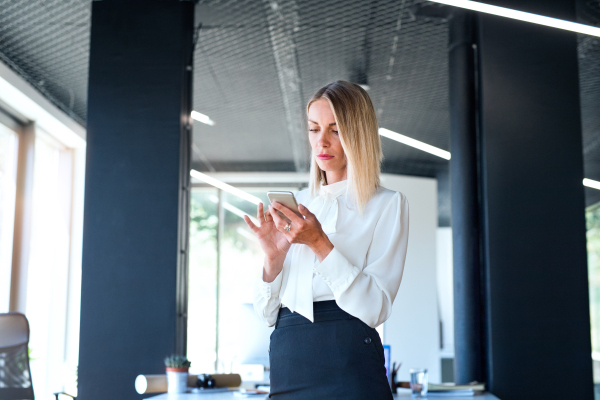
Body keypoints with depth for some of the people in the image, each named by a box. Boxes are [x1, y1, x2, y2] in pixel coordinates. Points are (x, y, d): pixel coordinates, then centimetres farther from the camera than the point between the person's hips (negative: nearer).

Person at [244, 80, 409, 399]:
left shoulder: (387, 205, 1)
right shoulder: (295, 204, 12)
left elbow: (375, 308, -12)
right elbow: (266, 313, 9)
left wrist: (320, 244, -18)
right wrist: (273, 258, -9)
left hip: (348, 364, -4)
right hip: (286, 362, 4)